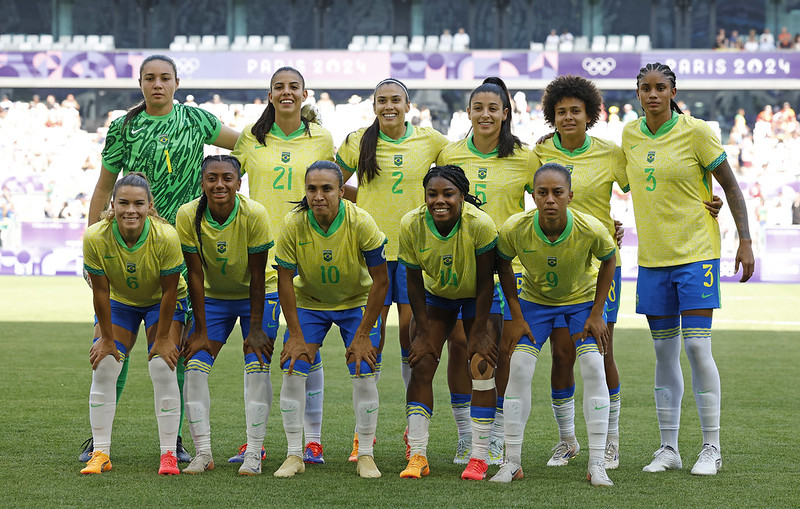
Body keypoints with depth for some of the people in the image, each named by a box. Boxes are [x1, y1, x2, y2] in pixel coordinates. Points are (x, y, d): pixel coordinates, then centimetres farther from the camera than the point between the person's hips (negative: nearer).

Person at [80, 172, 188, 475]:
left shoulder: (166, 237, -34)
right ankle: (100, 453, -2)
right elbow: (100, 291, -19)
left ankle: (169, 454, -5)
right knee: (103, 367, -10)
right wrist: (106, 338, -12)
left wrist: (163, 338, -15)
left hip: (162, 302, -2)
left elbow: (169, 291, -22)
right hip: (119, 301, 2)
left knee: (163, 368, -14)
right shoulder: (96, 238, -30)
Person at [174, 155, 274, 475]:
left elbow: (257, 277, -20)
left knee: (257, 366, -14)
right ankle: (203, 452, -5)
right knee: (195, 365, -10)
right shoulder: (188, 215, -21)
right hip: (213, 297, 2)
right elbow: (195, 275, -14)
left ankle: (254, 452, -11)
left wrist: (255, 328, -17)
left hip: (255, 298, -2)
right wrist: (201, 331, -13)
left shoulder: (255, 215, -26)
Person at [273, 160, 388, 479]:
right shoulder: (294, 224, -22)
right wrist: (296, 334, -13)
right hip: (308, 302, 1)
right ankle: (294, 455, 0)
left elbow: (380, 280, -17)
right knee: (293, 372, -11)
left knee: (364, 375, -12)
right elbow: (285, 280, -12)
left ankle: (365, 455, 2)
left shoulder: (361, 223, -26)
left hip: (357, 302, -1)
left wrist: (362, 335, -17)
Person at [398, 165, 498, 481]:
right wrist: (424, 332, -10)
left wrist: (478, 331, -17)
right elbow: (413, 280, -12)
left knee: (482, 368, -12)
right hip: (437, 294, 2)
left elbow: (485, 282, -22)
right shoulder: (411, 225, -26)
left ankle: (479, 457, -5)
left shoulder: (480, 224, -33)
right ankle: (418, 455, -2)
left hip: (475, 297, -2)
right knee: (421, 366, -7)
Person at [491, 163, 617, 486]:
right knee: (519, 368, -12)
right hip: (535, 299, 1)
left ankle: (597, 463, -8)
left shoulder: (591, 230, -33)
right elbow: (504, 264, -8)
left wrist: (596, 314, -11)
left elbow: (609, 260, -10)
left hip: (583, 298, -1)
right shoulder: (514, 229, -30)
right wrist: (516, 317, -9)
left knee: (594, 368, -15)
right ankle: (512, 462, -2)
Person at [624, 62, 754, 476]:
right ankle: (668, 448, 12)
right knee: (664, 353, 6)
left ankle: (711, 448, -2)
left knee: (697, 346, -10)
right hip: (652, 257, 5)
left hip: (696, 252, -5)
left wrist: (745, 241, -8)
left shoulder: (695, 131, -7)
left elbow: (730, 186, -4)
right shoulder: (630, 135, 6)